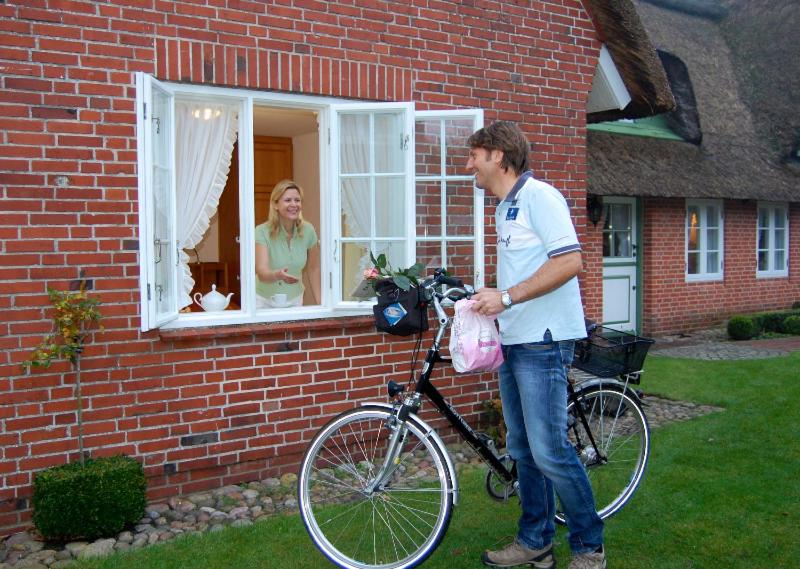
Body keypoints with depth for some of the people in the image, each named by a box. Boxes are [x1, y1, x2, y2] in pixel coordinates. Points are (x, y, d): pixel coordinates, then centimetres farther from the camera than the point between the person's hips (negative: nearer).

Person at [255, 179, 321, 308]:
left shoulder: (308, 231, -11)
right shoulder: (262, 232, -21)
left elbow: (313, 269, 0)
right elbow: (262, 273, -32)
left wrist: (319, 303, -3)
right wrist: (278, 275, -52)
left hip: (294, 300, 3)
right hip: (264, 302, -2)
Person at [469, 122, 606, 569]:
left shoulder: (539, 195, -11)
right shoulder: (505, 207, 18)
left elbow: (569, 261, -21)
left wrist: (507, 296, -22)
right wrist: (488, 301, 13)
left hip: (543, 342, -10)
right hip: (514, 341, 10)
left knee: (549, 450, -7)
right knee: (522, 448, 13)